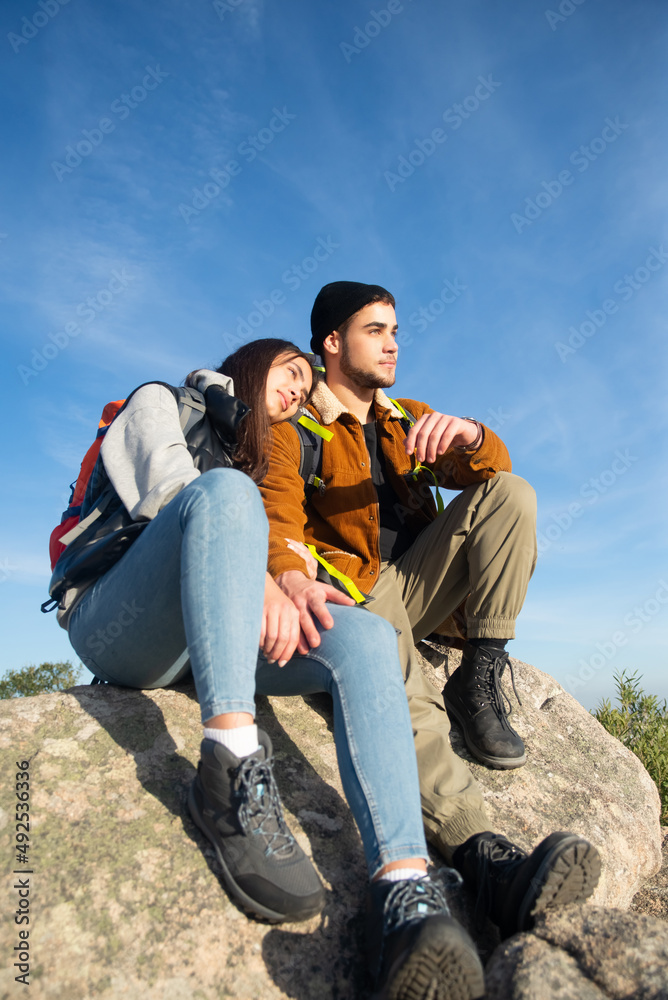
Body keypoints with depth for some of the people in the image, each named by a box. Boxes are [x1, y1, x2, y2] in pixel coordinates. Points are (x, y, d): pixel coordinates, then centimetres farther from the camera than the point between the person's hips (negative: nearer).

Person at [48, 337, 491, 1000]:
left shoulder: (257, 464, 32)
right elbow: (170, 489, -6)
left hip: (207, 642, 5)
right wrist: (258, 577, -21)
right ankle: (232, 770, -42)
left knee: (365, 637, -21)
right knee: (225, 491, -31)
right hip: (113, 626, -4)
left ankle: (403, 887, -40)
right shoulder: (161, 403, 15)